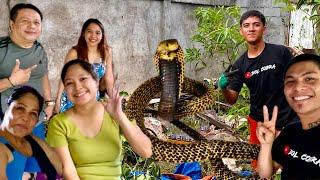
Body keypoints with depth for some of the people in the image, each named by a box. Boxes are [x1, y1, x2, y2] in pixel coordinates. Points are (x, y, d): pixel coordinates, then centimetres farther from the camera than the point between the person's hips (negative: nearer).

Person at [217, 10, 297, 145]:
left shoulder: (281, 52, -8)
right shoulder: (239, 65, 1)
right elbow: (232, 99, 2)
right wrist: (224, 88, -19)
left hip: (287, 122, -3)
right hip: (258, 122, 3)